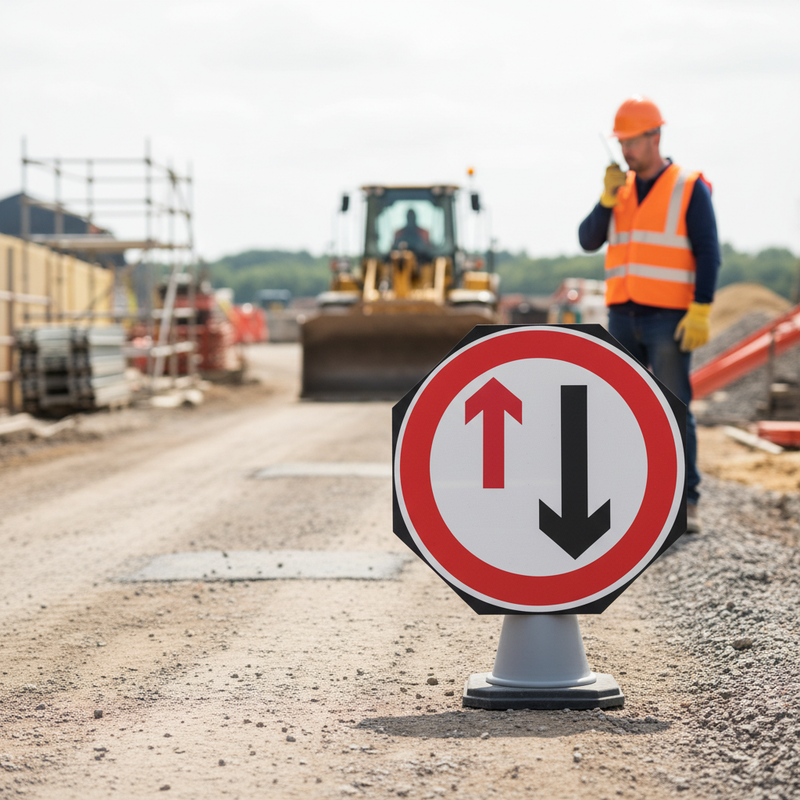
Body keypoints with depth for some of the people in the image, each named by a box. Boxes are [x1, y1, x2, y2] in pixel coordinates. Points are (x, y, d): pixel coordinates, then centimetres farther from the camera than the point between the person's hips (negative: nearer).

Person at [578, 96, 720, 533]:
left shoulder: (689, 189, -6)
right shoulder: (621, 189, 12)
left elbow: (708, 255, -9)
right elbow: (589, 241, 5)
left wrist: (700, 313, -17)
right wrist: (607, 197, -9)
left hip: (669, 319, -5)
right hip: (623, 317, 6)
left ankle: (685, 503, -3)